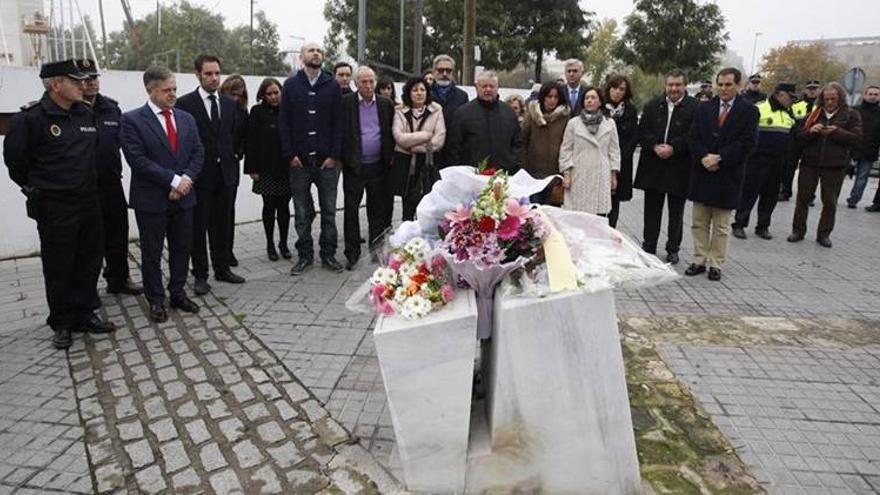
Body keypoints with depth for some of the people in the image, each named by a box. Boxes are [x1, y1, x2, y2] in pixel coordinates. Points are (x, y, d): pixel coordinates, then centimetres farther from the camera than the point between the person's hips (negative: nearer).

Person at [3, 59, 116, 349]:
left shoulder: (86, 114, 4)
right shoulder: (31, 118, -14)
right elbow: (14, 157, -5)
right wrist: (34, 186, 6)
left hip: (88, 202, 5)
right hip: (54, 207, -5)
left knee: (89, 262, 12)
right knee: (59, 268, 5)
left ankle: (84, 314, 28)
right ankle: (61, 323, 20)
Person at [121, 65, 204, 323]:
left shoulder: (186, 118, 10)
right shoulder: (132, 120, -7)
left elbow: (197, 153, 6)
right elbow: (138, 160, -15)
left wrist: (187, 179, -11)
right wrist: (173, 180, -19)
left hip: (183, 196, 5)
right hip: (151, 199, -4)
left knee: (182, 248, 12)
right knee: (152, 252, 7)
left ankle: (178, 293, 26)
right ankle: (156, 300, 19)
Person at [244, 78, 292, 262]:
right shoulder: (257, 112, -1)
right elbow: (251, 141, -3)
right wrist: (252, 168, -7)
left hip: (287, 168, 2)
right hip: (267, 169, -2)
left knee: (284, 206, 8)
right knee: (269, 207, 6)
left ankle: (283, 243, 20)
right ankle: (270, 245, 17)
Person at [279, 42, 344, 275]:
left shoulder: (332, 85, 5)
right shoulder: (291, 85, 6)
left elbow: (338, 122, 1)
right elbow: (283, 122, 3)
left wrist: (334, 155, -7)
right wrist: (290, 154, -6)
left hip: (327, 161, 0)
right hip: (299, 161, 0)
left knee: (329, 211, 6)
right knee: (302, 213, 7)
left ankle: (328, 254, 17)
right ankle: (305, 255, 17)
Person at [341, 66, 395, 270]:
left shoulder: (386, 104, 6)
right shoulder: (345, 103, -2)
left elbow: (392, 133, 12)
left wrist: (390, 157, 5)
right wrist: (342, 157, -5)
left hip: (378, 166, 2)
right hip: (353, 166, -2)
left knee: (378, 209, 9)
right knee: (351, 209, 2)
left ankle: (377, 249, 20)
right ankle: (352, 253, 12)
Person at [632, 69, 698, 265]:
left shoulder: (695, 108, -6)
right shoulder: (652, 105, 6)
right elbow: (642, 132, 1)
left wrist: (672, 148, -19)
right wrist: (656, 146, -13)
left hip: (679, 167, -3)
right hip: (653, 166, 3)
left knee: (676, 212, 9)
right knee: (651, 210, 11)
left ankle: (673, 249, 21)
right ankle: (648, 247, 21)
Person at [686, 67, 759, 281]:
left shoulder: (748, 111, -2)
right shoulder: (704, 108, 8)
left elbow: (747, 142, -9)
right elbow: (694, 137, 3)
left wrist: (719, 159, -17)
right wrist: (704, 157, -14)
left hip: (728, 175, -3)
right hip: (702, 172, 3)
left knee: (721, 226, 5)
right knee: (699, 223, 8)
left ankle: (716, 264, 14)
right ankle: (699, 261, 17)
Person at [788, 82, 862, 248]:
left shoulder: (851, 115, 4)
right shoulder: (814, 114, 8)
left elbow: (856, 138, -5)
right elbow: (800, 136, 7)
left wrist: (837, 132, -19)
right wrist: (811, 131, -14)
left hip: (835, 166, -1)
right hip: (810, 162, 2)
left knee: (830, 201, 5)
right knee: (803, 197, 4)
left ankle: (824, 234, 15)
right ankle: (798, 230, 14)